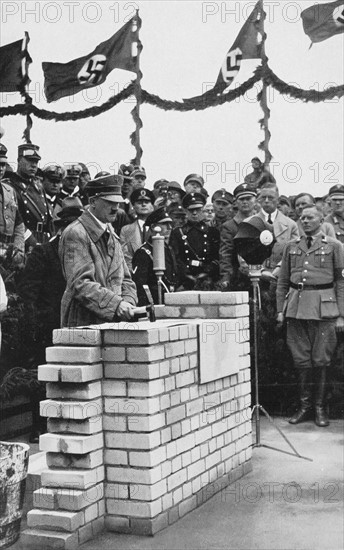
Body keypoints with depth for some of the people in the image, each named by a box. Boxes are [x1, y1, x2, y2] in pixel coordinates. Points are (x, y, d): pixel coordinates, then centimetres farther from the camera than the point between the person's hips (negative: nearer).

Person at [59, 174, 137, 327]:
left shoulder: (111, 235, 18)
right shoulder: (75, 234, -7)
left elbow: (125, 279, 18)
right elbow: (80, 283, -15)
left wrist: (128, 303, -1)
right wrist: (116, 303, -22)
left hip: (114, 320, 7)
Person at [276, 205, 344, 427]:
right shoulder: (291, 247, 14)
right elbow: (283, 281, 16)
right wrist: (280, 310, 7)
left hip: (323, 308, -3)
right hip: (295, 307, 3)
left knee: (321, 360, 0)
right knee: (301, 360, 5)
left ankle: (320, 408, 12)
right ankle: (304, 406, 15)